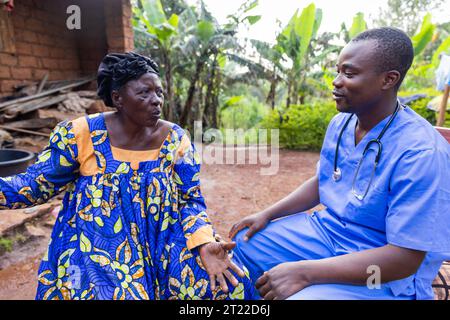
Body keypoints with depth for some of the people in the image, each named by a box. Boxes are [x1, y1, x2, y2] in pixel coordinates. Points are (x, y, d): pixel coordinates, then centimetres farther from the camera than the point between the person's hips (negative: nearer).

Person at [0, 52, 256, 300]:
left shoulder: (175, 139, -4)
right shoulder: (81, 133, -8)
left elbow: (191, 199, -4)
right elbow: (38, 183, 0)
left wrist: (205, 244, -21)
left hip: (164, 241, 2)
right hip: (96, 244, -1)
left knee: (231, 283, -12)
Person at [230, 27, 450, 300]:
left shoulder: (422, 153, -26)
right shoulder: (340, 123, -2)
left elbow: (405, 259, -25)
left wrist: (304, 272, -28)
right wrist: (267, 214, 2)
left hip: (386, 278, -6)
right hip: (328, 230, 7)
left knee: (294, 293, -29)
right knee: (244, 244, 5)